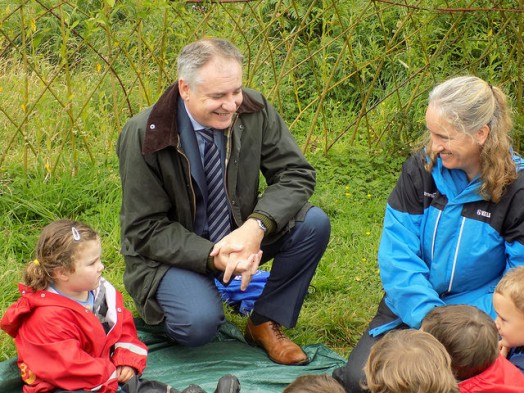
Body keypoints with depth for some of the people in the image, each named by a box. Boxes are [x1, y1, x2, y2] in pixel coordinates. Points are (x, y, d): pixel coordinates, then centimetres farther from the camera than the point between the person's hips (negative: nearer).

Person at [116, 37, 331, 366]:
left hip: (239, 236, 4)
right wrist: (212, 257, -32)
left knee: (314, 224, -20)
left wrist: (256, 227, -30)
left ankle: (265, 324, -2)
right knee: (199, 324, -32)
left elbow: (296, 174, -10)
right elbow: (146, 230, -17)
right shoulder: (144, 135, -21)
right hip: (175, 249, -4)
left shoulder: (254, 110, -13)